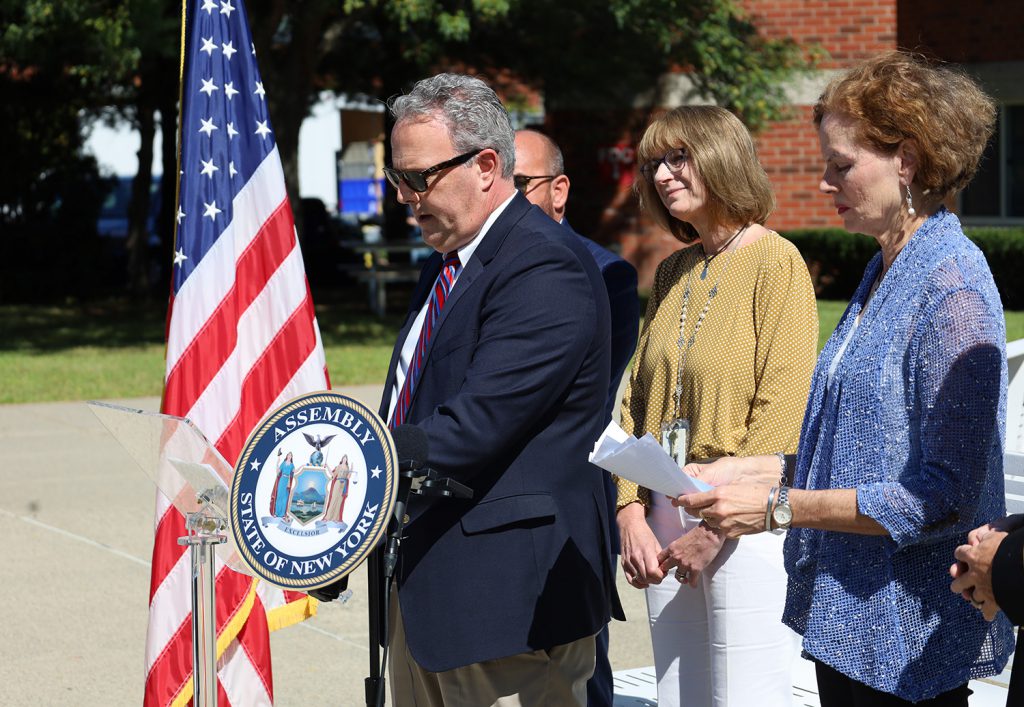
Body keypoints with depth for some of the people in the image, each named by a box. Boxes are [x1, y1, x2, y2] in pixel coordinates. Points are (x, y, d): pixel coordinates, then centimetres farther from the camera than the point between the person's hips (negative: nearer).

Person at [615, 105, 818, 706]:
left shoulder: (775, 261, -8)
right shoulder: (673, 273, 14)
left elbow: (780, 413, -14)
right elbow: (640, 402, 14)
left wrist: (715, 528, -15)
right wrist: (632, 515, 1)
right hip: (665, 526, 7)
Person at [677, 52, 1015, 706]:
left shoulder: (953, 288, -17)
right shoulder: (885, 272, 11)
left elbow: (946, 497, -22)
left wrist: (781, 506, -21)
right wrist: (750, 472, 5)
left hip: (910, 635, -8)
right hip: (849, 619, 8)